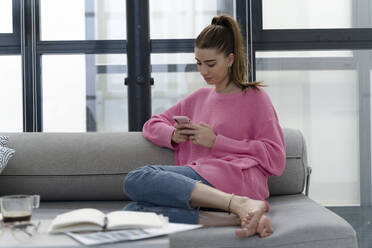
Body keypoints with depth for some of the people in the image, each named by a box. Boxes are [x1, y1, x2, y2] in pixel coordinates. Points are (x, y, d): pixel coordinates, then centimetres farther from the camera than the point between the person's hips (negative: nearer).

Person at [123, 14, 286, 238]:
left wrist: (216, 142, -1)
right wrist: (173, 135, 8)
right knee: (133, 211, -25)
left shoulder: (254, 97, 12)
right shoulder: (199, 97, 30)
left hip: (236, 179, -6)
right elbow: (153, 125, 33)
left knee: (136, 180, -27)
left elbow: (275, 159, 2)